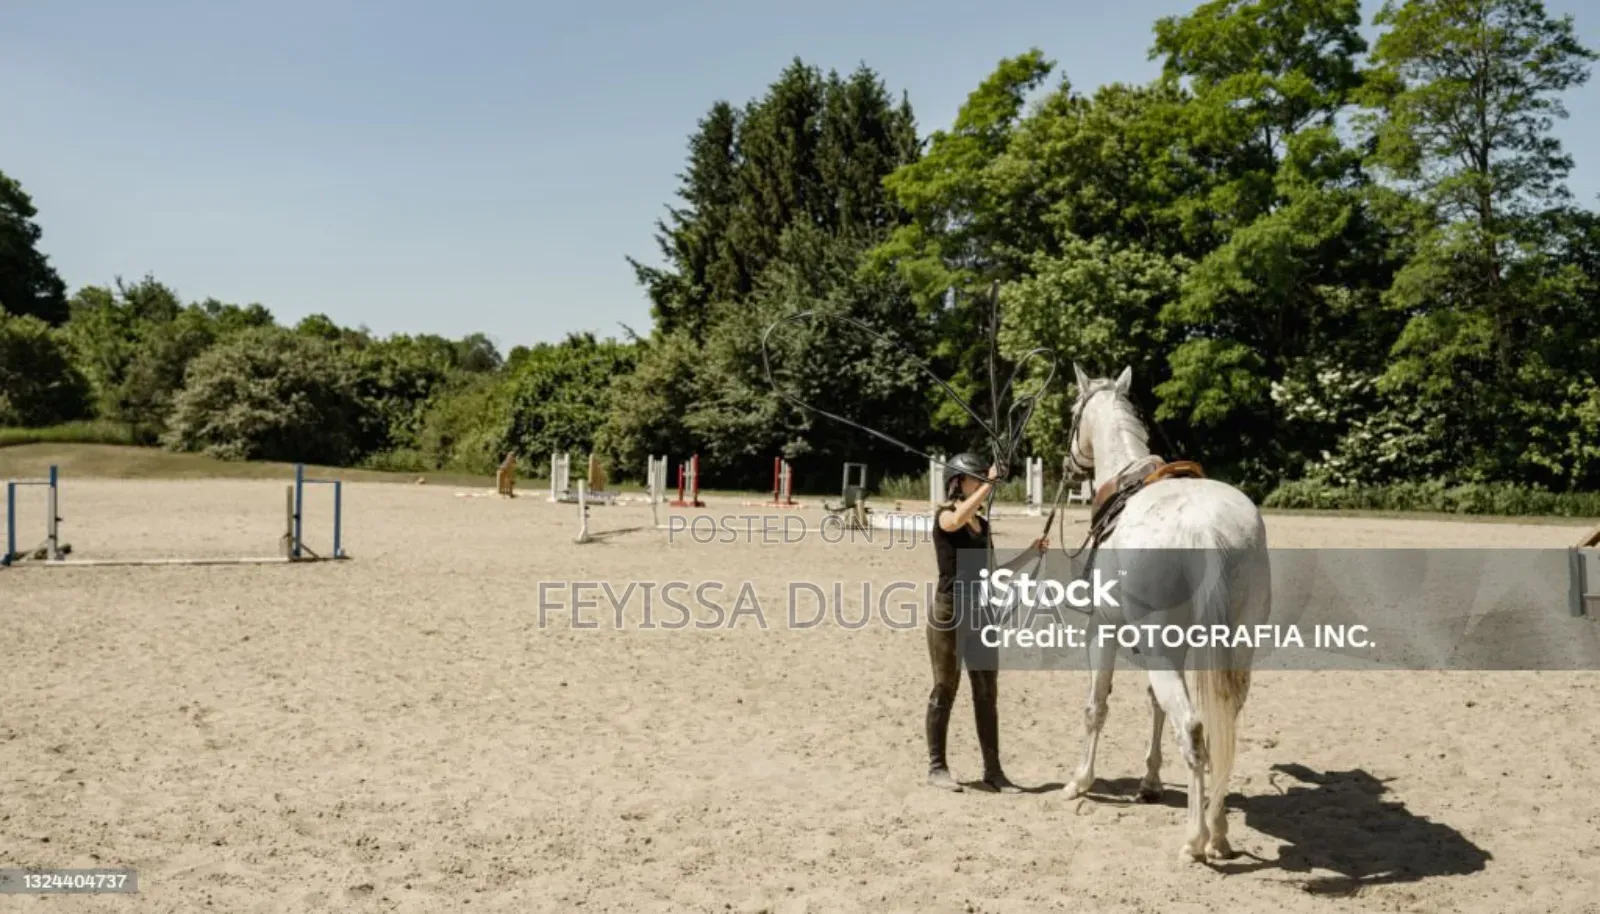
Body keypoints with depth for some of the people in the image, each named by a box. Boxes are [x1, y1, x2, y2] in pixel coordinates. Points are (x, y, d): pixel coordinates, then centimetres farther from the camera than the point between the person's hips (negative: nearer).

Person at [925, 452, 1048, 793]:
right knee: (946, 688, 1)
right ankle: (936, 766, 10)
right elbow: (958, 520, -33)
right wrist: (990, 482, -30)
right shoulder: (944, 516, -6)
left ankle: (992, 769, 12)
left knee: (987, 691, 6)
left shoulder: (983, 524, 14)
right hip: (950, 611, -6)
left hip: (981, 612, 6)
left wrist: (1031, 553, 10)